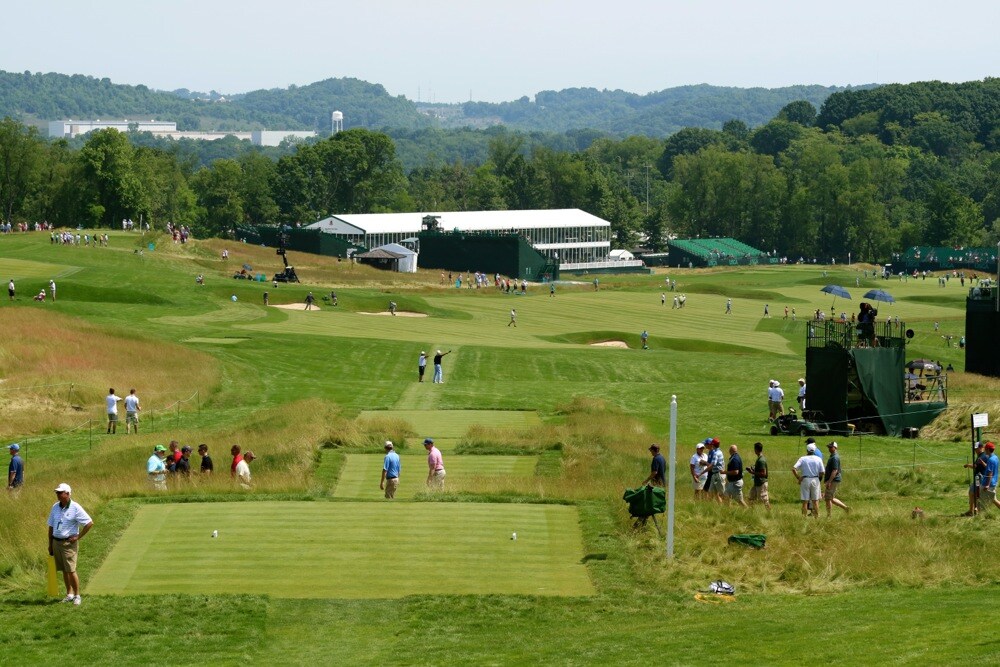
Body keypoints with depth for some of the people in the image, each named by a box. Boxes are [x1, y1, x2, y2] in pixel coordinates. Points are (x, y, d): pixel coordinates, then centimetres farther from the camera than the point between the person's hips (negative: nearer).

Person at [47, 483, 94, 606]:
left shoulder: (75, 508, -11)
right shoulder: (55, 507, 7)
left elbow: (90, 523, -11)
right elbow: (51, 527, 14)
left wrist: (78, 536, -10)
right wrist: (50, 544, 13)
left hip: (69, 543, -6)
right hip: (56, 542, 6)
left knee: (71, 570, -10)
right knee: (64, 570, 10)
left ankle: (77, 595, -1)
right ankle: (69, 594, 19)